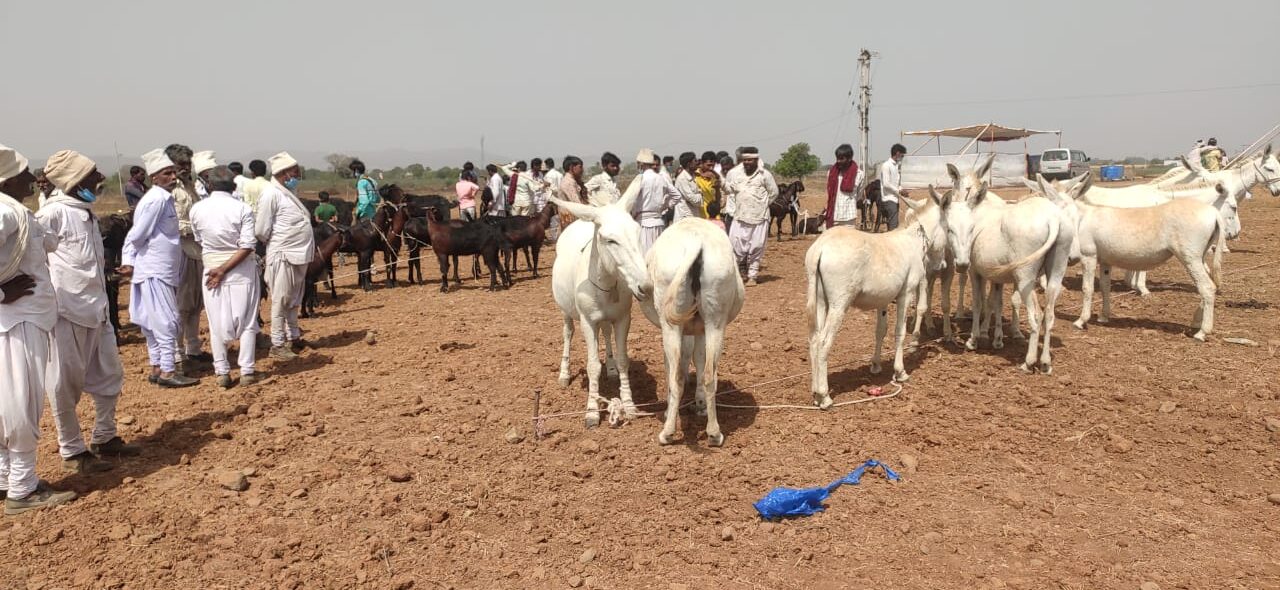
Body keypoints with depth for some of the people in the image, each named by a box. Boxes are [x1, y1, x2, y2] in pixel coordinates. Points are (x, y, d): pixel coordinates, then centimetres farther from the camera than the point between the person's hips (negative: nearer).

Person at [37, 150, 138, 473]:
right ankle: (72, 451, 16)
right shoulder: (55, 212, -13)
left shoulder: (86, 212, 13)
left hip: (96, 308, 8)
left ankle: (104, 437, 31)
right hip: (67, 311, -8)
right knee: (67, 384, 4)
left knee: (109, 375, 16)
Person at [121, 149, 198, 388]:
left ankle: (157, 368, 20)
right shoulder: (157, 200, -16)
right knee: (166, 322, -6)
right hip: (155, 271, -9)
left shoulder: (164, 198, 13)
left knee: (155, 322, 13)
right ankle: (167, 372, -3)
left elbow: (136, 235, 15)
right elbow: (137, 236, -16)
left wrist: (129, 261, 10)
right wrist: (130, 260, -4)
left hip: (163, 271, 9)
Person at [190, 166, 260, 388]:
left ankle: (222, 373, 11)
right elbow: (247, 246, -16)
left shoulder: (197, 209, -1)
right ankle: (246, 371, 5)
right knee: (246, 321, 7)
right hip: (242, 269, -2)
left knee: (217, 324, 9)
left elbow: (198, 240, 10)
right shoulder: (242, 209, -9)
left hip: (211, 267, 2)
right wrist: (224, 270, -12)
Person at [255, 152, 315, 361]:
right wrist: (275, 243, 0)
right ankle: (277, 344, 6)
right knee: (281, 300, -1)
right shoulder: (272, 194, -13)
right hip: (283, 255, -8)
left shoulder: (289, 192, 13)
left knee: (294, 300, 17)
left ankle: (293, 337, 29)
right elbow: (261, 230, -14)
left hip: (299, 254, 8)